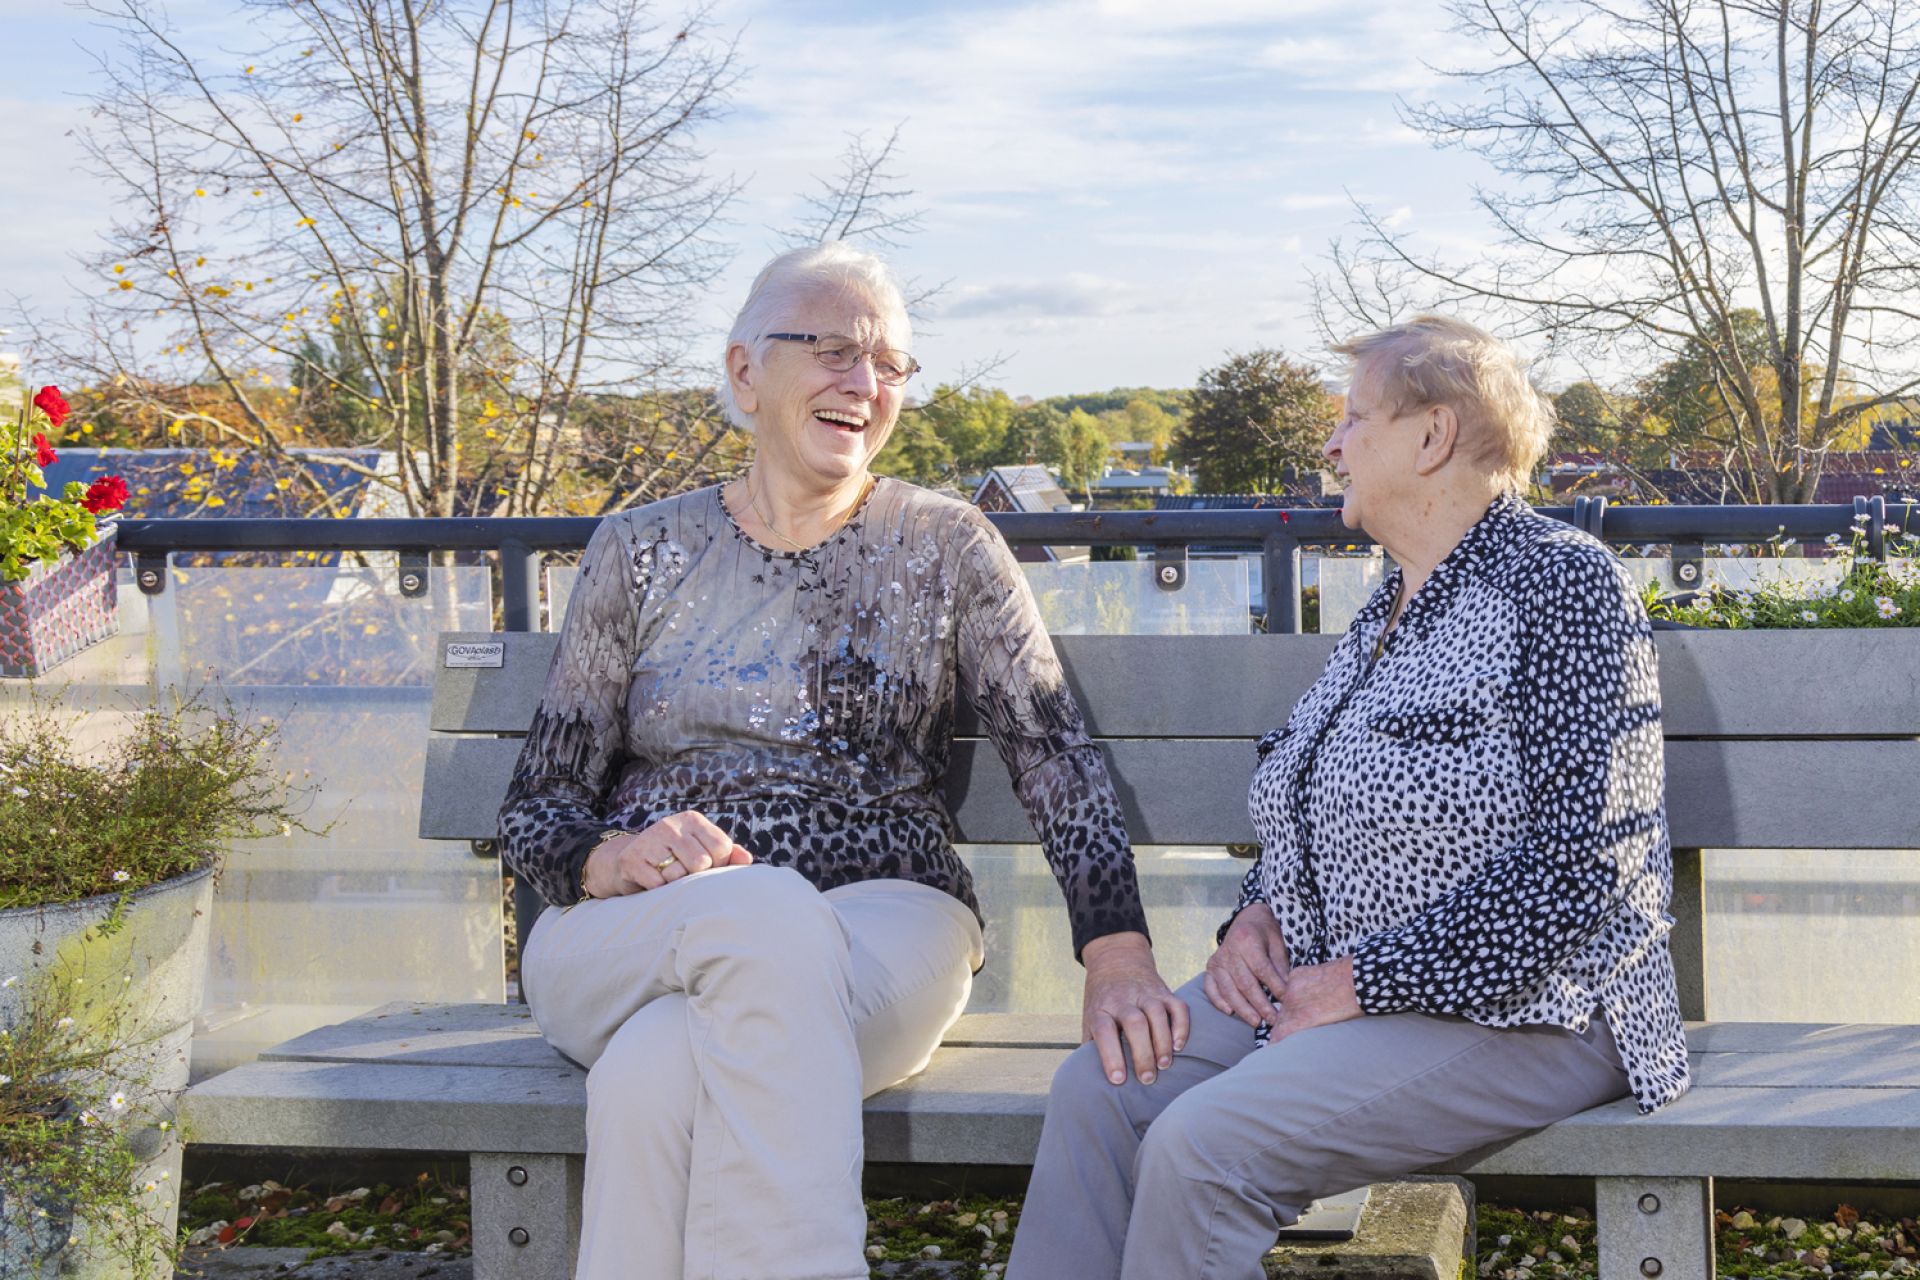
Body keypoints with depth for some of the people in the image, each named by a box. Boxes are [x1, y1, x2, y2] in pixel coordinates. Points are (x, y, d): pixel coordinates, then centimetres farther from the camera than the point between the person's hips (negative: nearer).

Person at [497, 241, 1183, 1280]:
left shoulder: (944, 547, 9)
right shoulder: (641, 551, 10)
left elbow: (1053, 754, -1)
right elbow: (536, 807, 8)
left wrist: (1118, 952, -17)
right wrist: (614, 858, -16)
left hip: (881, 921, -1)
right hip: (630, 941, 1)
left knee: (659, 1073, -34)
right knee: (771, 908, -36)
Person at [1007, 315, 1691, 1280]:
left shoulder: (1559, 582, -10)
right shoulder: (1387, 612, 17)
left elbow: (1579, 862, -19)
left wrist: (1364, 982, -18)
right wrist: (1257, 913, 4)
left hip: (1513, 1008, -8)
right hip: (1317, 980, 8)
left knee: (1201, 1144, -27)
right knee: (1097, 1089, -14)